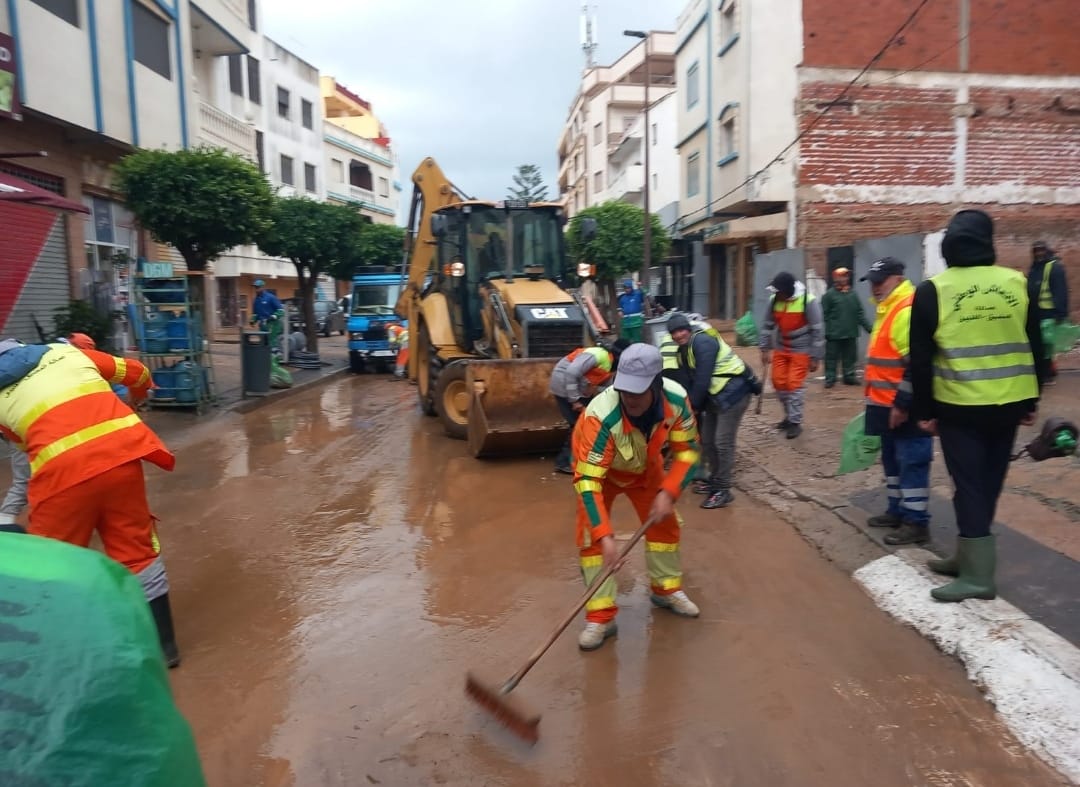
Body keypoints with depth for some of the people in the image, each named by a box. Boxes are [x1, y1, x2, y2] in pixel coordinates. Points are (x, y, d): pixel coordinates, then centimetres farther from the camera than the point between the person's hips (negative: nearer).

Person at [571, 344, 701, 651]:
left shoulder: (676, 400, -31)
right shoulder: (601, 415, -44)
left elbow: (688, 450, -16)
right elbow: (588, 479, -42)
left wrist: (668, 493, -28)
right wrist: (604, 535, -48)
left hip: (646, 466, 4)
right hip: (599, 468, -3)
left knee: (665, 522, 7)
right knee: (591, 536, -13)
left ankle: (667, 588, 32)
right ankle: (601, 615, -1)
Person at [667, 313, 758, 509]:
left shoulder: (703, 342, -20)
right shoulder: (684, 348, 11)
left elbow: (703, 379, -23)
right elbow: (691, 379, 11)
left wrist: (693, 405, -12)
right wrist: (691, 403, 0)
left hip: (733, 392, -10)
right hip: (715, 396, 10)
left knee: (723, 442, -11)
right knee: (707, 441, 15)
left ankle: (723, 490, -2)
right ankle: (715, 480, 30)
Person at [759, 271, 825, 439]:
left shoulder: (808, 301, -21)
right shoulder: (774, 300, -8)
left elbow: (817, 330, -15)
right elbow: (768, 325, 4)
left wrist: (815, 357, -14)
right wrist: (765, 349, 3)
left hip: (801, 350, -5)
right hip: (780, 348, 5)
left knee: (795, 384, -7)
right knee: (778, 381, 7)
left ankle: (795, 422, 6)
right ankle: (790, 415, 26)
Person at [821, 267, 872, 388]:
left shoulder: (853, 293, 9)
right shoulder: (829, 294, -6)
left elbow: (860, 313, 12)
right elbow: (824, 315, -9)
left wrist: (868, 327, 5)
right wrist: (827, 331, -15)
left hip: (851, 333, 5)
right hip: (834, 334, -5)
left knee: (850, 357, 12)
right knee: (832, 357, 1)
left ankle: (849, 376, 22)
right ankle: (830, 378, 9)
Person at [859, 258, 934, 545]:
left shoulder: (909, 310, -18)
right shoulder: (888, 309, 16)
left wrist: (903, 405, -23)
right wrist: (876, 399, 25)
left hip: (905, 408, -11)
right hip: (887, 405, 11)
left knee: (911, 462, -3)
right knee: (893, 460, 18)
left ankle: (916, 522, 5)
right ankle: (898, 510, 30)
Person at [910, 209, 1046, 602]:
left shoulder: (932, 291, -7)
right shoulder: (1017, 283, 4)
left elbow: (921, 359, -6)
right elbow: (1035, 348, 9)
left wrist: (924, 410, 2)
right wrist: (1032, 401, 17)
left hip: (960, 407, -4)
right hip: (1008, 404, 4)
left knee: (969, 485, 2)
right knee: (988, 483, 15)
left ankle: (977, 574, 3)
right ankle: (968, 557, 27)